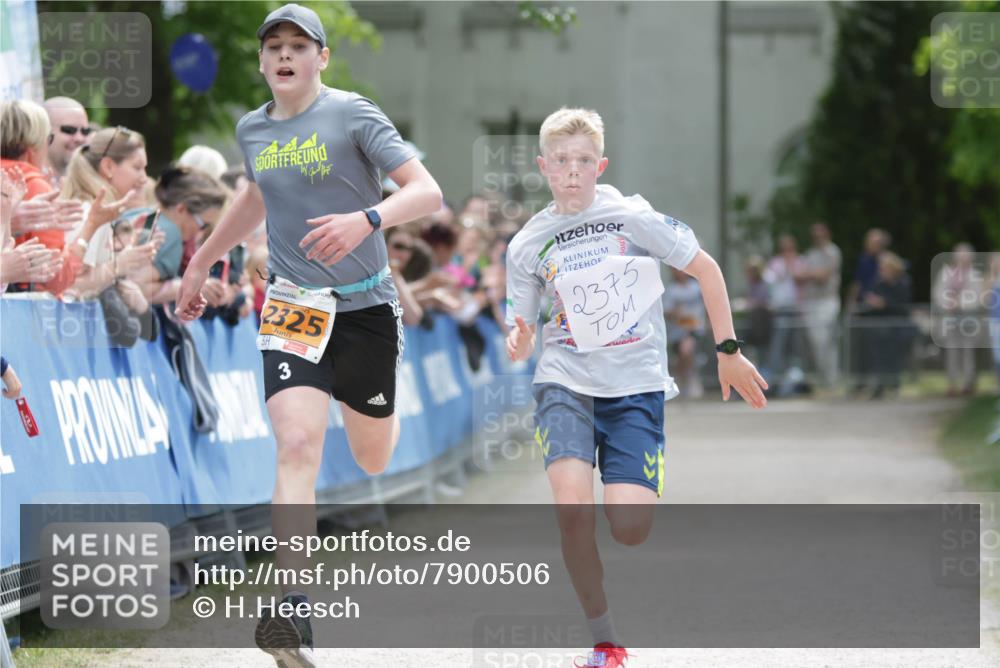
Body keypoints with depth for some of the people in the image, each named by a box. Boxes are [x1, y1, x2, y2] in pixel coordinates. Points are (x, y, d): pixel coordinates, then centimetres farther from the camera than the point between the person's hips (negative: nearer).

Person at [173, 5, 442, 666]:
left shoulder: (353, 115, -9)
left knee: (373, 460, 13)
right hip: (293, 307, 2)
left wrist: (366, 220, -34)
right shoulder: (253, 130, 7)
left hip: (364, 307, -2)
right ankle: (293, 611, -26)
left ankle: (394, 416, 54)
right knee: (298, 445, -19)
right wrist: (200, 265, 36)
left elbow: (428, 192, -16)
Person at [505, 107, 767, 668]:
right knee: (573, 508, -23)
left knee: (630, 528, -16)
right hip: (565, 383, 1)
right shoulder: (528, 246, 5)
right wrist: (518, 343, -14)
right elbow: (523, 339, 11)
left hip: (635, 386, -1)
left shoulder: (632, 216, -2)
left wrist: (729, 351, 6)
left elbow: (705, 268, 6)